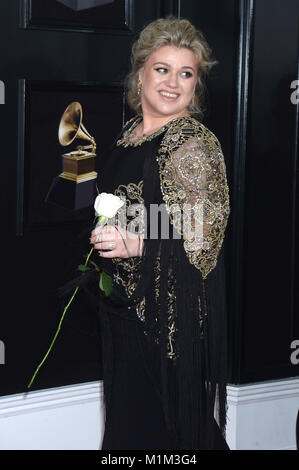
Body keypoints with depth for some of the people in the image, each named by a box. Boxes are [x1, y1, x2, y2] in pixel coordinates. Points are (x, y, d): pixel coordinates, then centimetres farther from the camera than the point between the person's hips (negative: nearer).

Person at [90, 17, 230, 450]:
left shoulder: (195, 143, -13)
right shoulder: (129, 135, 11)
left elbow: (204, 237, -19)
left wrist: (138, 245, -28)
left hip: (172, 312, -8)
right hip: (125, 302, 8)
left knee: (163, 423, 1)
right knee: (125, 411, 16)